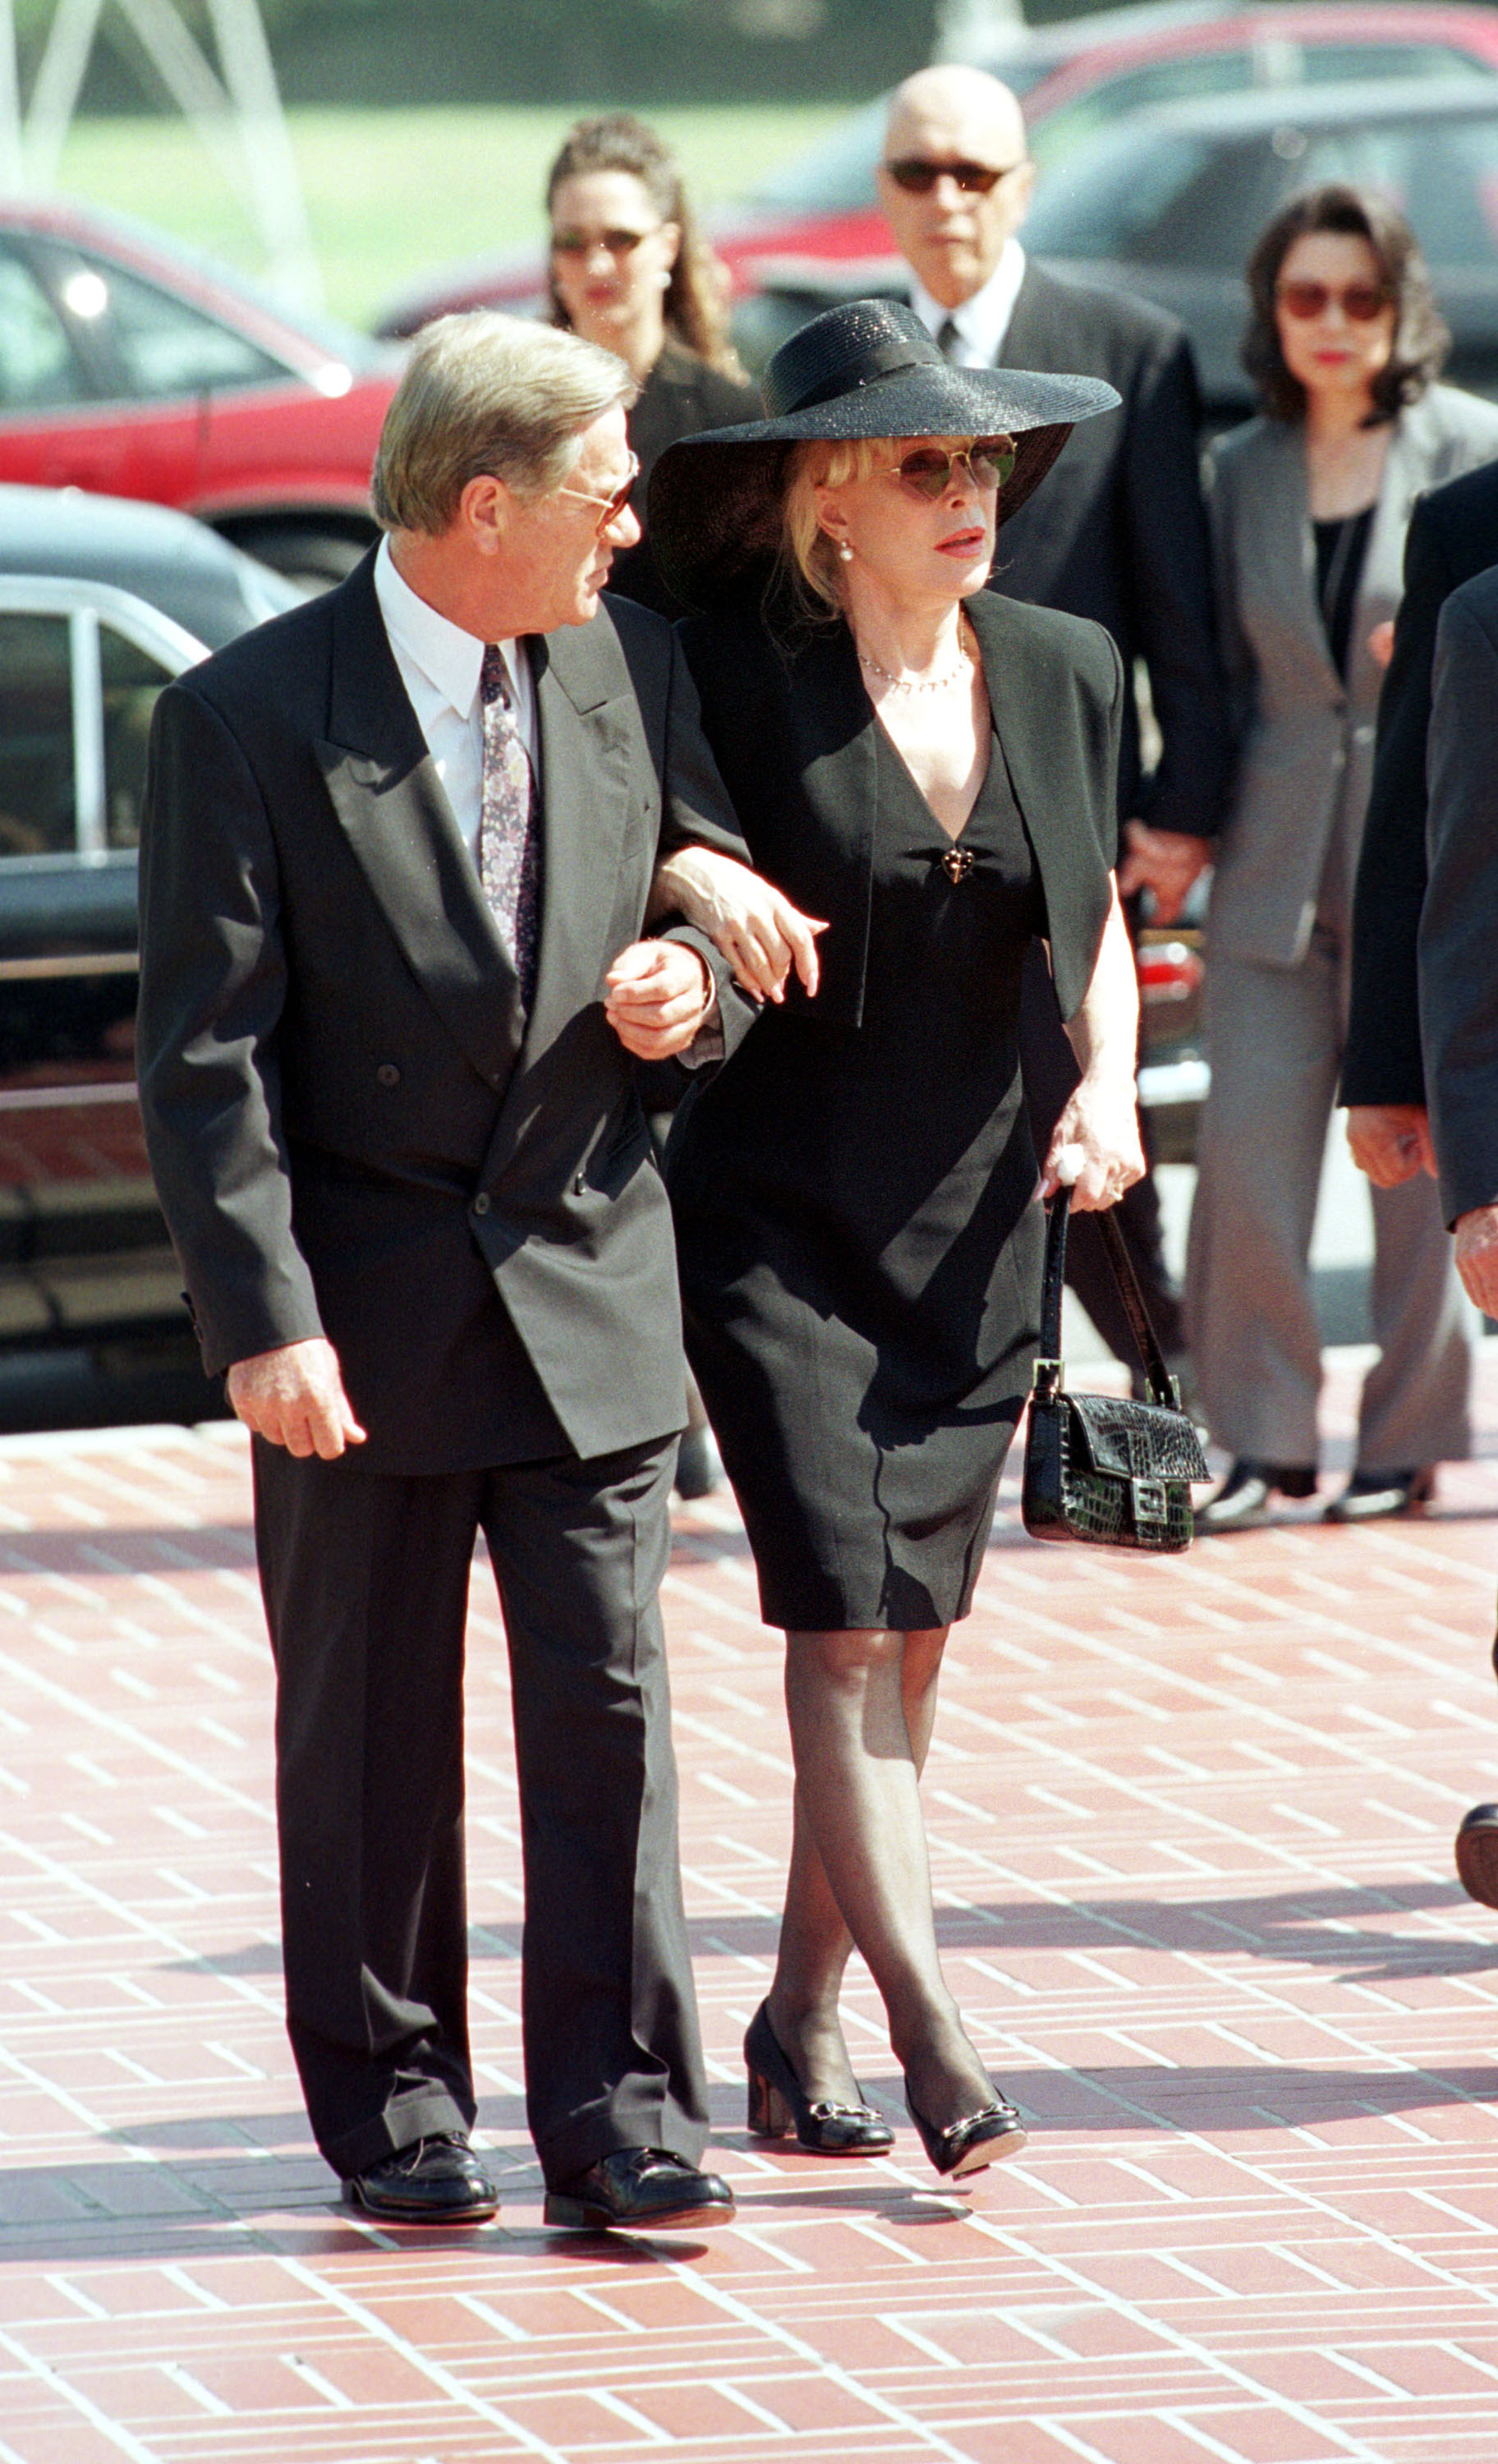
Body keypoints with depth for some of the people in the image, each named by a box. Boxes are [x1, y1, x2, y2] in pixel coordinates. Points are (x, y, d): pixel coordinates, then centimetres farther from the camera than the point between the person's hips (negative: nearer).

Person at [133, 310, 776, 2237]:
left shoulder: (628, 668, 3)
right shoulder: (249, 717, -10)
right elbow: (206, 1053, -11)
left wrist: (694, 980, -7)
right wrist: (263, 1317, -18)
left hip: (589, 1281, 3)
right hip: (369, 1308, -3)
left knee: (606, 1703, -1)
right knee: (370, 1731, 7)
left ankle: (616, 2120, 4)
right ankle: (392, 2111, 19)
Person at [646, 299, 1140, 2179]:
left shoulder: (1061, 671, 6)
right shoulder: (738, 676, -9)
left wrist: (1108, 1085, 1)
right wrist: (689, 879, -24)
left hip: (970, 1230, 5)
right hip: (776, 1226, -5)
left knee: (911, 1641, 5)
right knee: (844, 1621, -13)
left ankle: (800, 2024, 17)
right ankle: (931, 2041, -15)